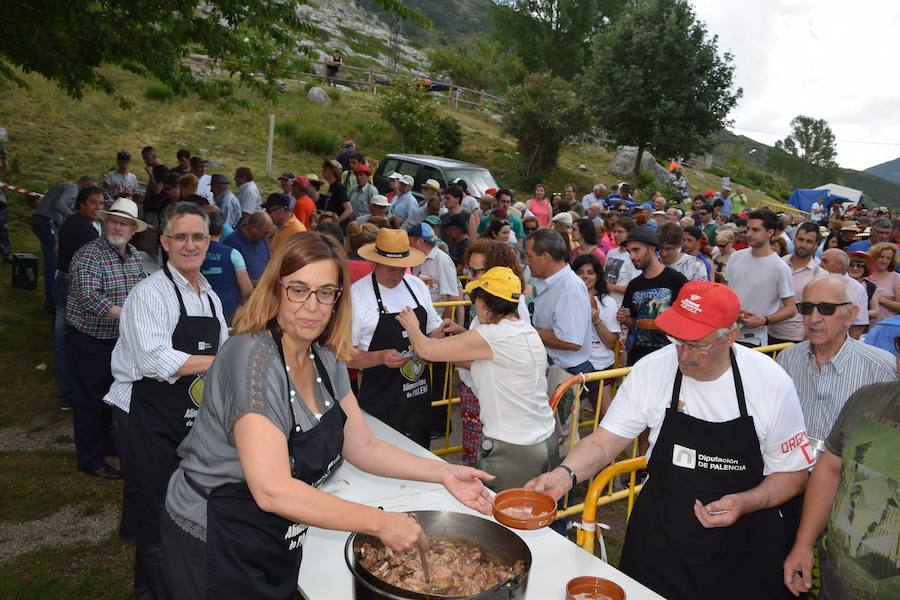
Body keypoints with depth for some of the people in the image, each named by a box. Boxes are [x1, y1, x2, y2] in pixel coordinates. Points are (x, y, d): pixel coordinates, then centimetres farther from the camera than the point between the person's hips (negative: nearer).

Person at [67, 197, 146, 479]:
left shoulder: (134, 255, 5)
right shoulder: (89, 255, -18)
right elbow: (90, 297, -29)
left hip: (119, 337, 7)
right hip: (89, 340, -7)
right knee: (90, 399, 3)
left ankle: (106, 442, 38)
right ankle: (90, 459, 16)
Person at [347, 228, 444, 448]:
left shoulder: (418, 286, 4)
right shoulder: (356, 295, -12)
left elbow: (435, 329, 17)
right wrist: (381, 357, -25)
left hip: (420, 393, 5)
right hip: (380, 402, -5)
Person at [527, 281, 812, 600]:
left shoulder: (771, 382, -14)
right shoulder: (651, 370, -14)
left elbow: (793, 474, -4)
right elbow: (604, 442, -11)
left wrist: (745, 503, -22)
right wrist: (566, 474, -31)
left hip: (742, 548, 0)